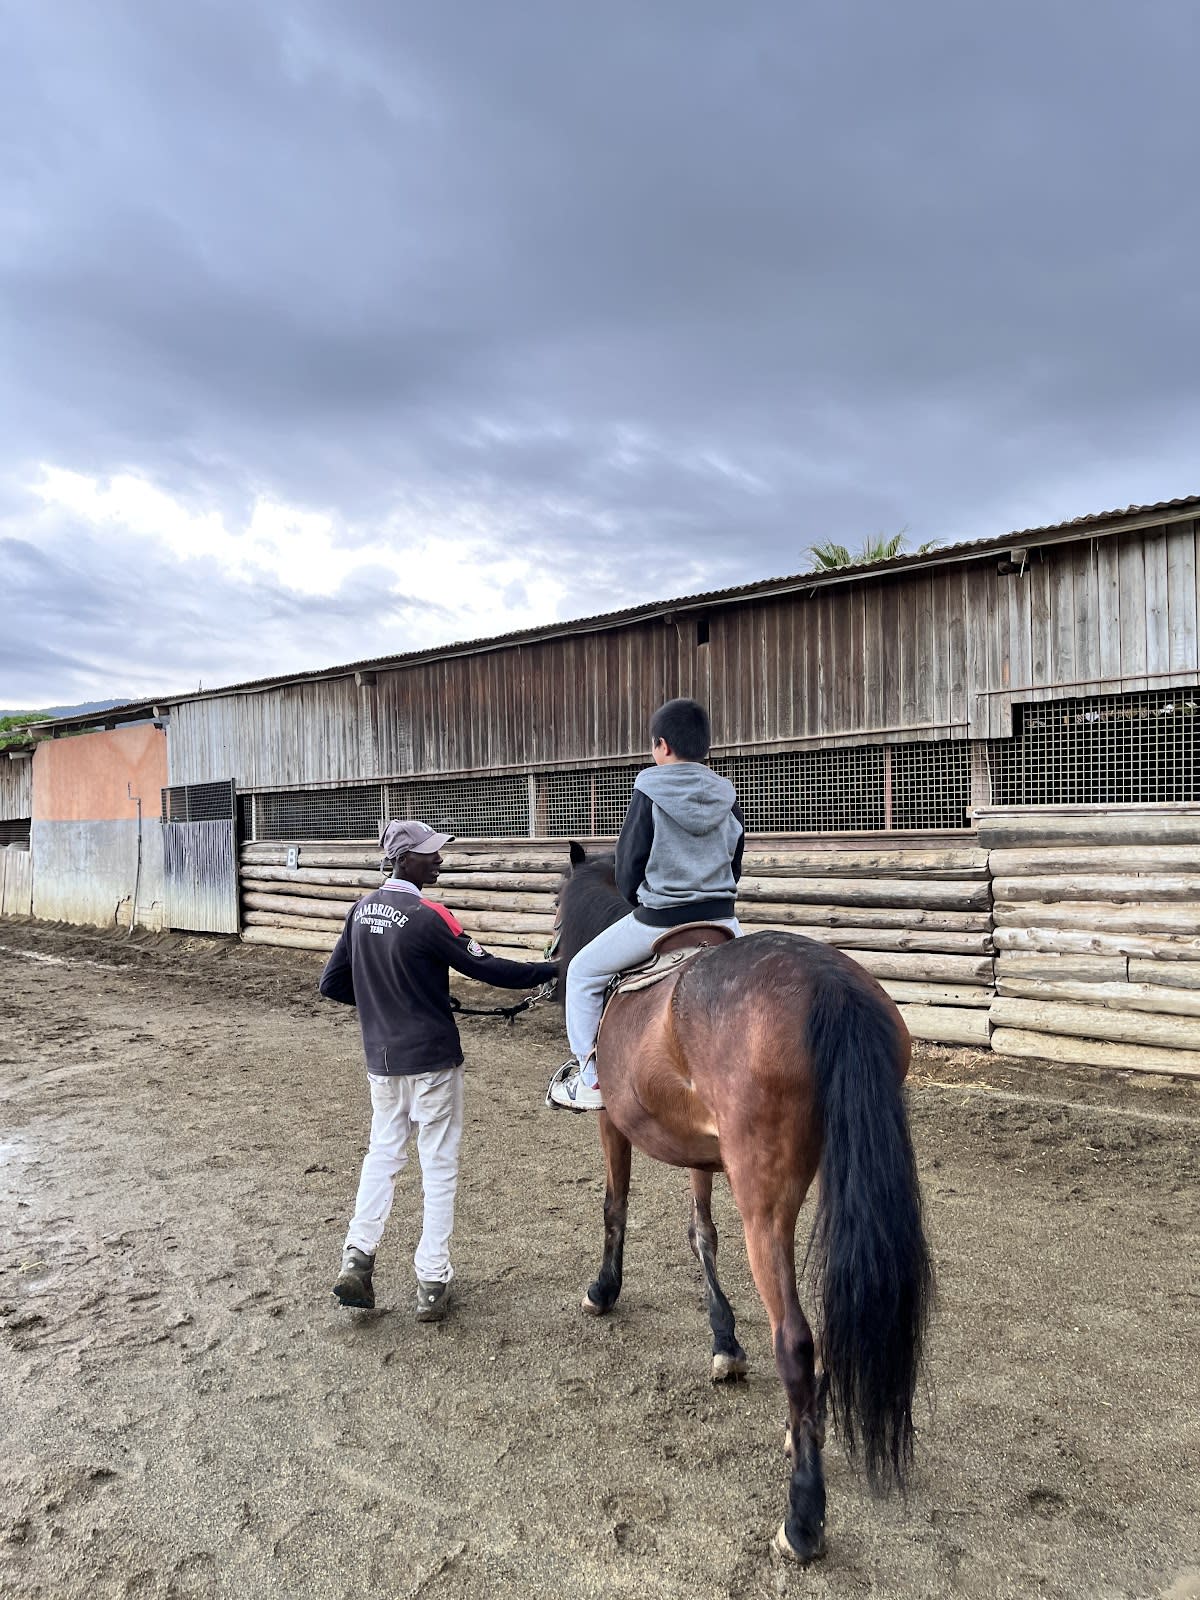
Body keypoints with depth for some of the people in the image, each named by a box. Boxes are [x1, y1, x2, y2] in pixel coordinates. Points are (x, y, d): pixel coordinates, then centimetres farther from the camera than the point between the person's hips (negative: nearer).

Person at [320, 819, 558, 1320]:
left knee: (383, 1153, 20)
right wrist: (551, 968, -10)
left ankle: (357, 1257, 13)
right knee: (439, 1165, 6)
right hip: (432, 1058, -6)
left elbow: (332, 984, 8)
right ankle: (432, 1282, 12)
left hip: (380, 1058, 6)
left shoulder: (362, 910, 2)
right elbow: (487, 969, -18)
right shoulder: (427, 918, -19)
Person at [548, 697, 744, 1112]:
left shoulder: (650, 793, -8)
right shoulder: (726, 797, 5)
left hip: (658, 919, -4)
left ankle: (589, 1081, 17)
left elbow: (629, 861, -2)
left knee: (582, 973, 16)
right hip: (721, 918, 5)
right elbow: (735, 865, 13)